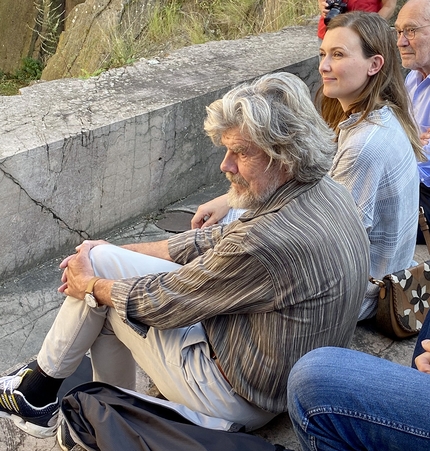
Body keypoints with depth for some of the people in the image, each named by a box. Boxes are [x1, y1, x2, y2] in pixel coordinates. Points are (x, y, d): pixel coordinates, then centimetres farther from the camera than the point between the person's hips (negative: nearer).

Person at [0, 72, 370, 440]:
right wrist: (117, 253, 3)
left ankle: (38, 393, 18)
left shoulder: (271, 242, -34)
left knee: (100, 264, -4)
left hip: (239, 403, -9)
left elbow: (163, 300, -20)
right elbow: (215, 243, 4)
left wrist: (89, 284, -1)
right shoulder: (327, 192, -4)